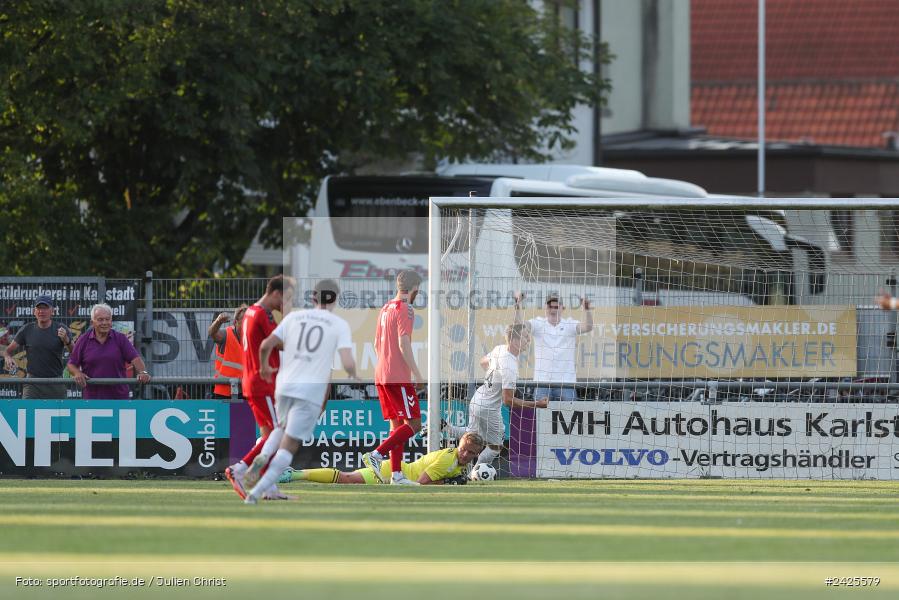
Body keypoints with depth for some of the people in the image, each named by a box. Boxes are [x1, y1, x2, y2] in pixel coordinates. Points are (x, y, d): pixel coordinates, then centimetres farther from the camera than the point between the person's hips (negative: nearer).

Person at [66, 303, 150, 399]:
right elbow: (72, 364, 6)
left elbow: (135, 359, -8)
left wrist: (143, 372, -28)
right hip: (92, 397, 0)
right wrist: (77, 373, -16)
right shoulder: (83, 340, 3)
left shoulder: (120, 339, 2)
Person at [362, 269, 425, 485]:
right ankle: (376, 455, -16)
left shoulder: (385, 309, 16)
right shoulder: (405, 309, -10)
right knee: (413, 424, -6)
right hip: (399, 377, -9)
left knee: (397, 424, 10)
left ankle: (396, 475, 6)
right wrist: (417, 375, -18)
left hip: (381, 376, 9)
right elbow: (403, 344, -19)